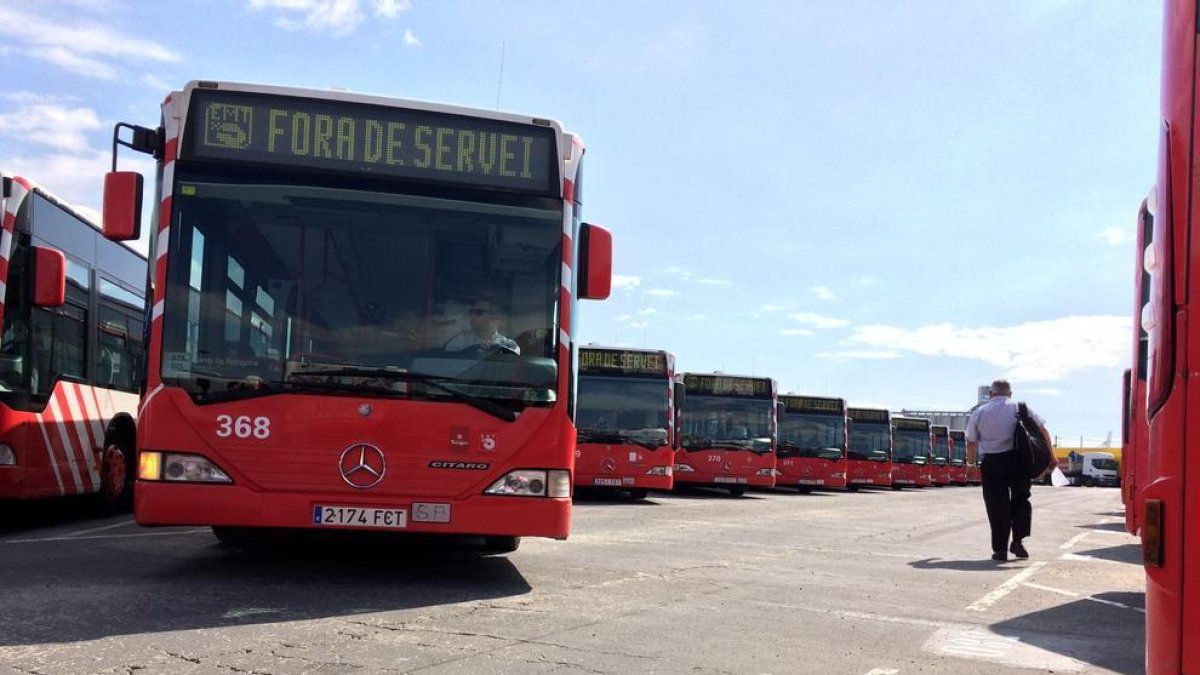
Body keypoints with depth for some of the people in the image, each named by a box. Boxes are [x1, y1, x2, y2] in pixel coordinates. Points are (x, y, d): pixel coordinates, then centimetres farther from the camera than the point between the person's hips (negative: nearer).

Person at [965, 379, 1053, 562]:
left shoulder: (979, 412, 9)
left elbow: (971, 442, 11)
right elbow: (1043, 430, 3)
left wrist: (970, 461, 26)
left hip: (991, 463, 0)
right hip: (1017, 460, 0)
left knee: (997, 506, 4)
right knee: (1020, 499, 17)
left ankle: (1000, 550, 4)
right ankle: (1018, 540, 7)